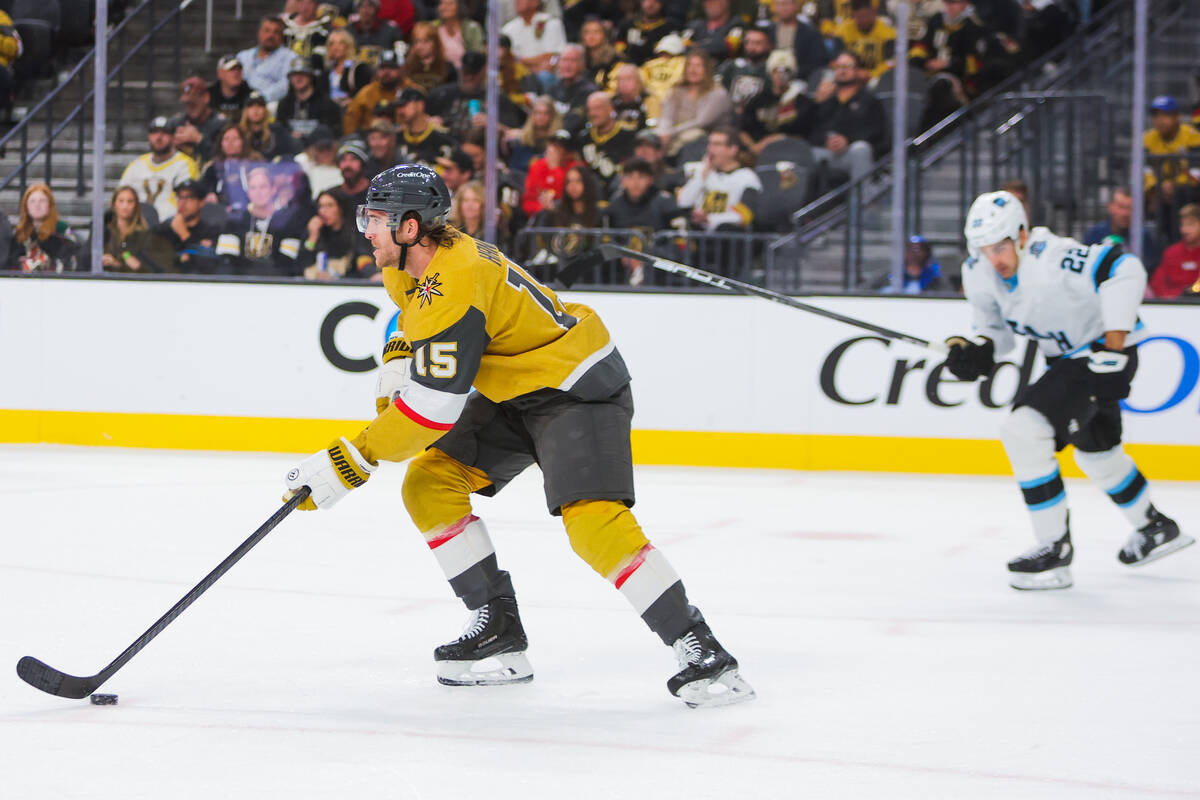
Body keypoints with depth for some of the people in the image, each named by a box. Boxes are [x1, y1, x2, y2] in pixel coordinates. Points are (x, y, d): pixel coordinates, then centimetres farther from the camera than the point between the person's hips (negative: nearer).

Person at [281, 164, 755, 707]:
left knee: (593, 520, -26)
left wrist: (352, 462, -30)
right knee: (429, 484, 0)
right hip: (512, 392, 10)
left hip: (578, 387, -10)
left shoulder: (455, 285, -30)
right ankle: (498, 631, 5)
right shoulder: (410, 264, 1)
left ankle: (701, 650, -19)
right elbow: (413, 323, 26)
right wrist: (393, 378, 9)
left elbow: (434, 407, -34)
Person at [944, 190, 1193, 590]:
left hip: (1104, 352, -10)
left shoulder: (1052, 258, -31)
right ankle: (1155, 528, 52)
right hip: (1067, 357, 10)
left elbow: (1125, 269, -36)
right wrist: (978, 348, -17)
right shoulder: (977, 273, -7)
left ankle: (1054, 550, -15)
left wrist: (1115, 340, -36)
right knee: (1095, 453, 28)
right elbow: (996, 326, 6)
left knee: (1024, 430, -22)